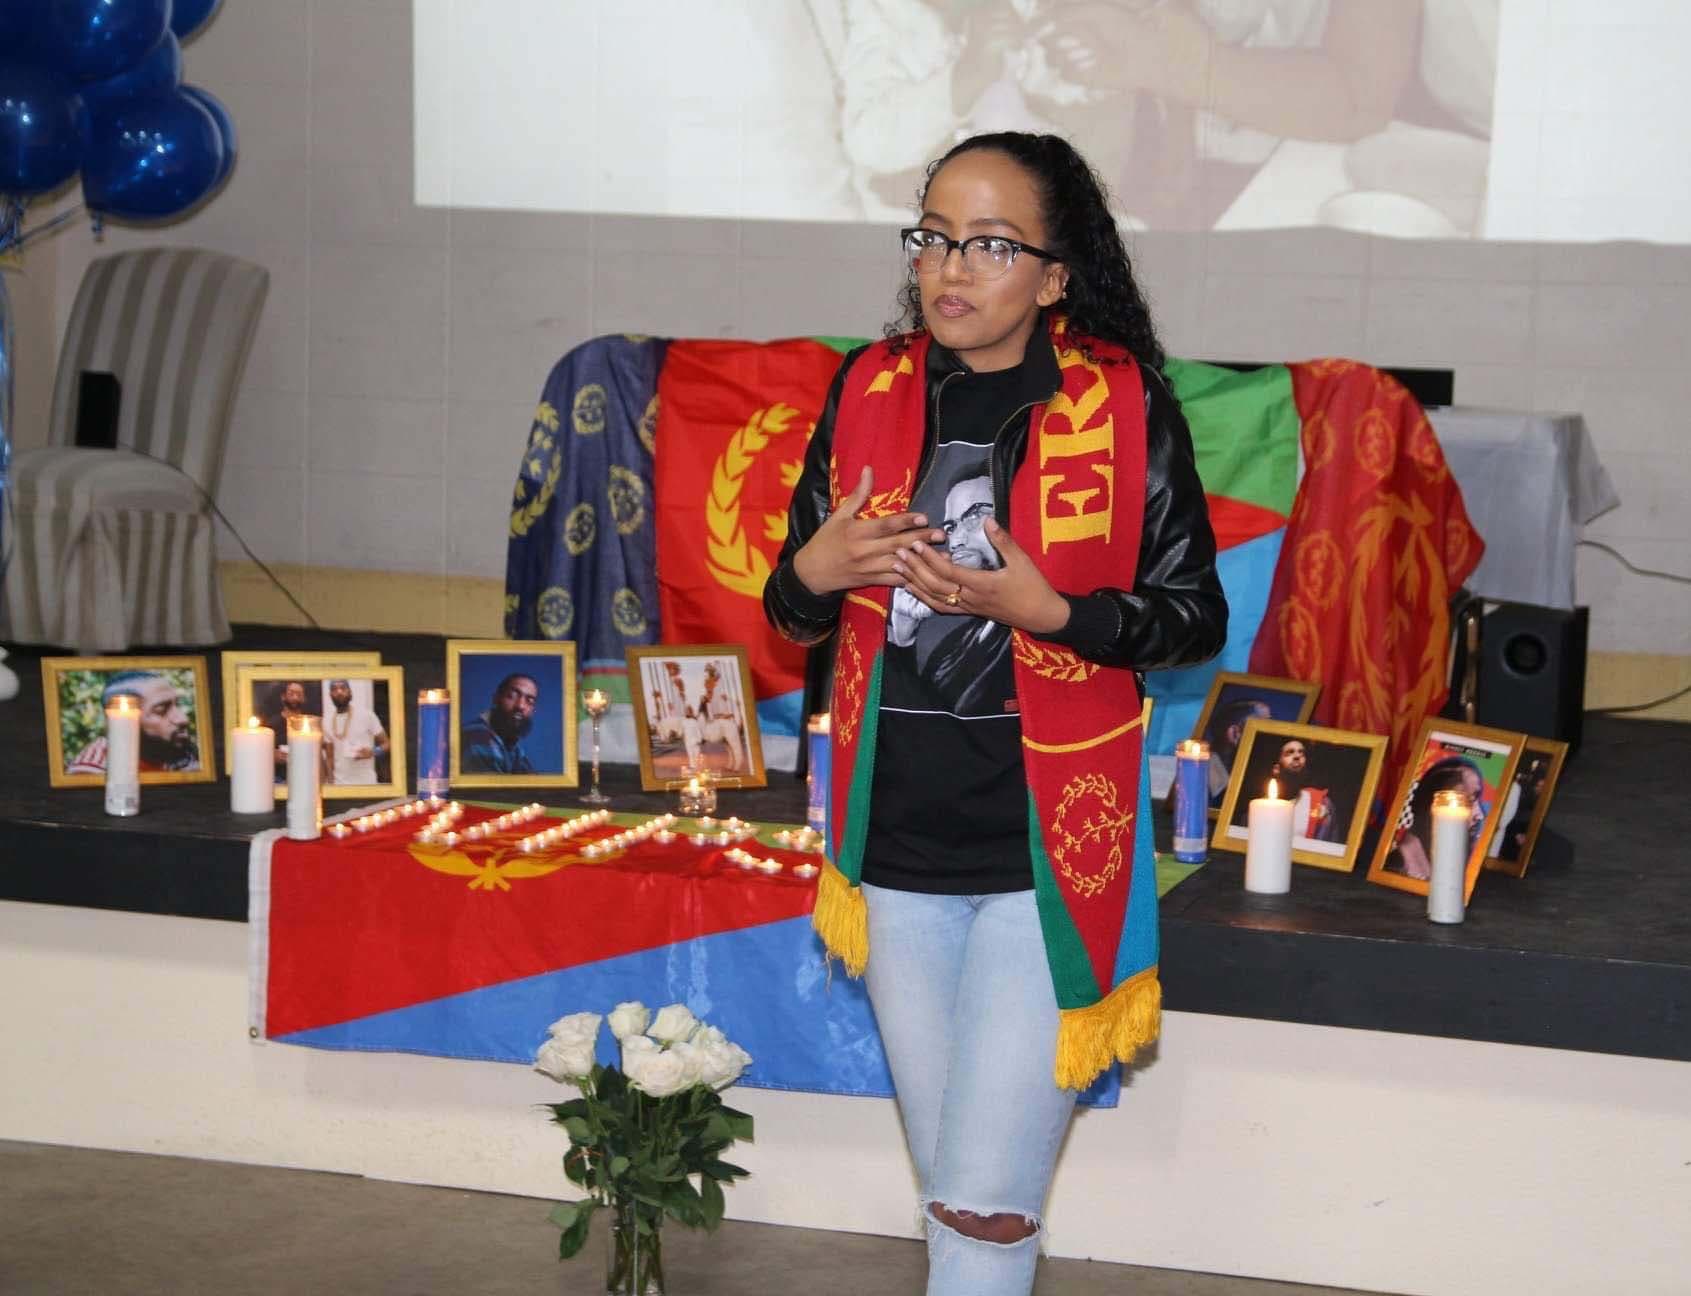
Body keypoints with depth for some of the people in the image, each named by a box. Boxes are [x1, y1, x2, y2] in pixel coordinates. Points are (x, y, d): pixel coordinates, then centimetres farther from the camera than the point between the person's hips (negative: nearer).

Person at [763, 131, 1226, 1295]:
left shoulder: (1125, 408, -9)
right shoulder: (870, 391, 1)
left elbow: (1197, 618, -5)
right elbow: (793, 616, 9)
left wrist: (1040, 607, -20)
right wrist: (814, 570, -14)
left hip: (1046, 852, -4)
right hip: (896, 846, 4)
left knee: (987, 1202, -2)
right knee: (951, 1184, 17)